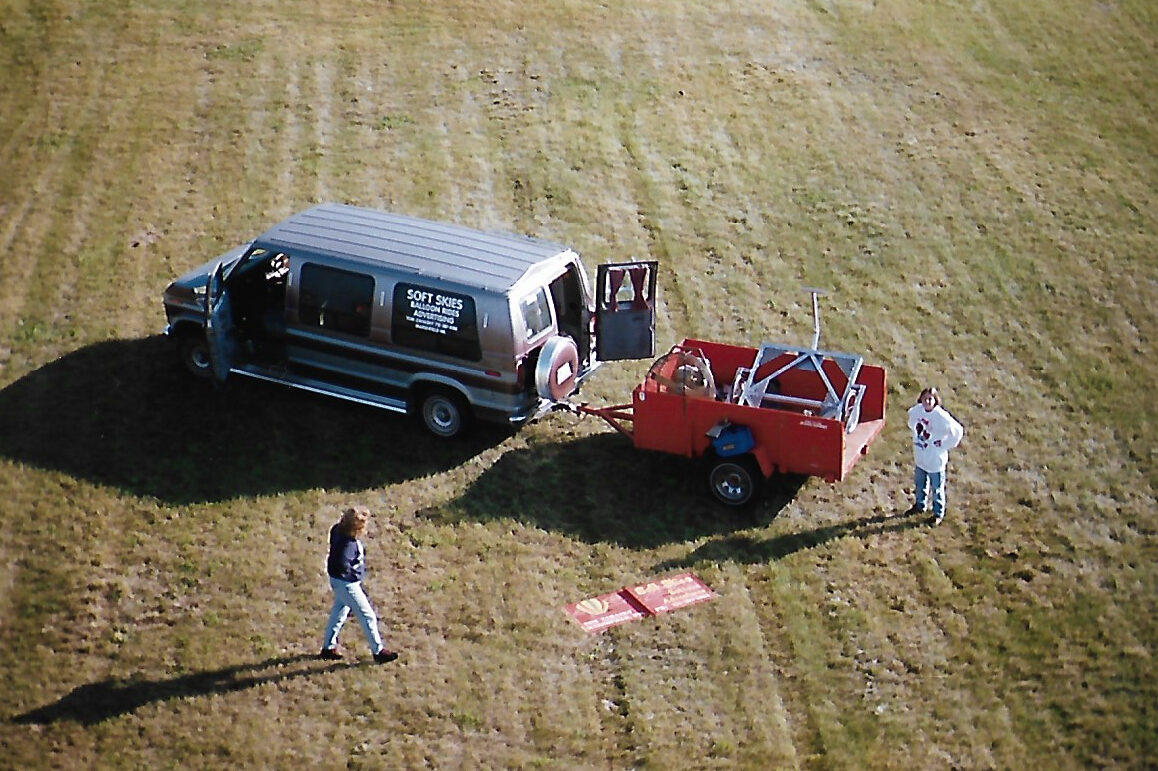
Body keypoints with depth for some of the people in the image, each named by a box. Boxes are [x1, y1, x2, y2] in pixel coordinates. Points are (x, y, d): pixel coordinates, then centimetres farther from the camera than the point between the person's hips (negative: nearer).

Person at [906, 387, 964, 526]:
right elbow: (912, 422, 16)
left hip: (935, 460, -6)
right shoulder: (916, 410, -10)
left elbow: (957, 431, -22)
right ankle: (920, 505, 48)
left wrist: (944, 445, -15)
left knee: (937, 488, 10)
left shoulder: (941, 416, -26)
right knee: (920, 484, 26)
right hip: (920, 457, 6)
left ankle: (938, 513, 27)